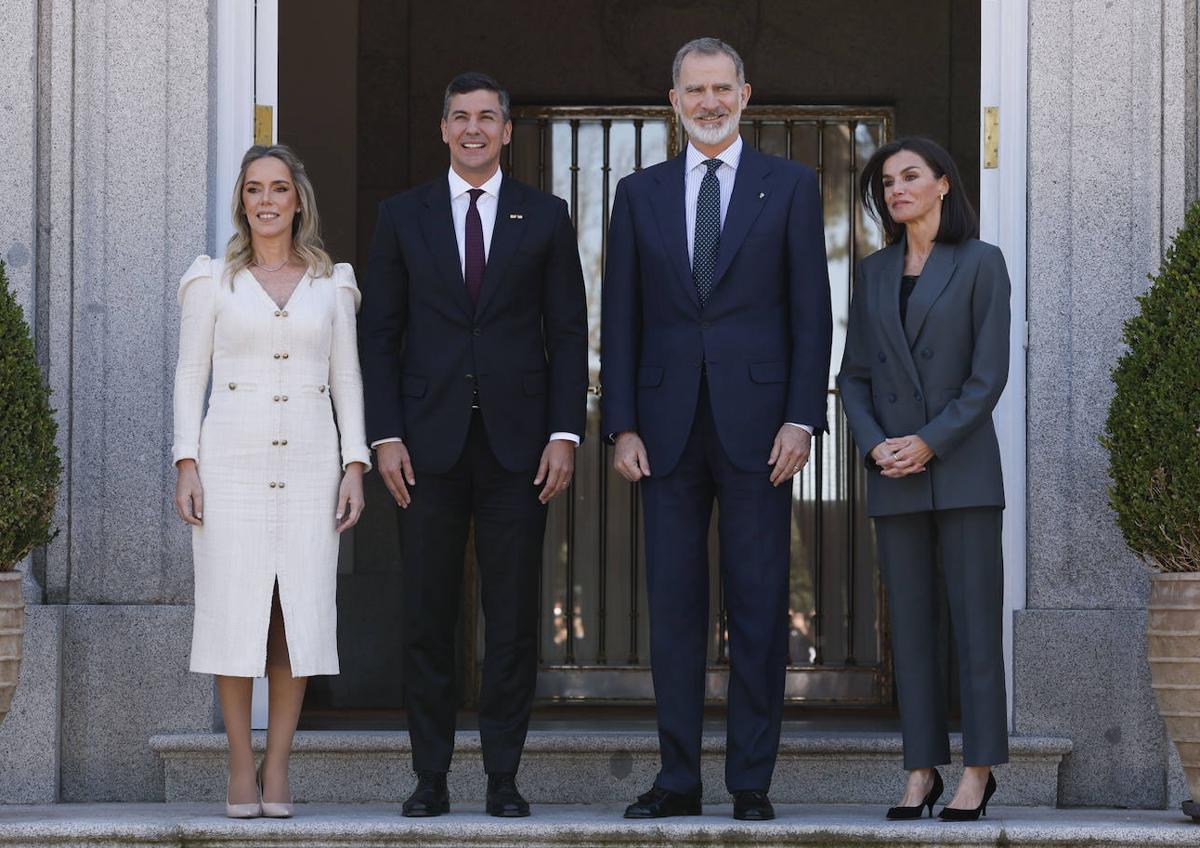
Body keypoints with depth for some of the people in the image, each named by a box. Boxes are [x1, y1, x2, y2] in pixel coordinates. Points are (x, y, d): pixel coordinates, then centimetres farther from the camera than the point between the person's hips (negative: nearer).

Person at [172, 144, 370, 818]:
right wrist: (187, 465, -4)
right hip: (232, 459, -1)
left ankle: (277, 770, 4)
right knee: (234, 607, -4)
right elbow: (191, 376, 6)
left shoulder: (332, 284, 10)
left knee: (300, 610, -2)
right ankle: (241, 770, 3)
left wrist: (355, 466, 0)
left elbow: (348, 379, 10)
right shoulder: (213, 281, 7)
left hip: (309, 461, 1)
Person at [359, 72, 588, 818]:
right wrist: (386, 435, -3)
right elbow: (380, 332, 7)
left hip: (516, 442, 0)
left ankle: (504, 777, 6)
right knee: (428, 616, 2)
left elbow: (569, 331, 5)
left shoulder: (545, 218, 8)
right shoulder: (403, 217, 9)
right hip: (431, 441, 0)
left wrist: (565, 433, -4)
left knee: (514, 615, 0)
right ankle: (431, 776, 8)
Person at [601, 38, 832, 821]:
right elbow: (621, 319, 10)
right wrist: (623, 426, 1)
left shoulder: (791, 186, 6)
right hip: (669, 427, 2)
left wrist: (802, 418, -8)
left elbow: (812, 312, 2)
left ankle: (752, 780, 5)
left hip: (756, 424, -2)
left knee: (759, 606, -1)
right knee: (673, 606, 3)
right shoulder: (640, 194, 12)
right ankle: (678, 779, 9)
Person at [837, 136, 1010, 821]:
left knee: (975, 618, -4)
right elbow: (855, 375, 10)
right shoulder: (874, 273, 12)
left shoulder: (980, 263, -1)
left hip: (963, 467, -4)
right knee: (912, 624, 4)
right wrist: (874, 444, -7)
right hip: (894, 477, 4)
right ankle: (921, 771, 7)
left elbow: (990, 373, -7)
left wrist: (930, 443, -14)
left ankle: (979, 771, 0)